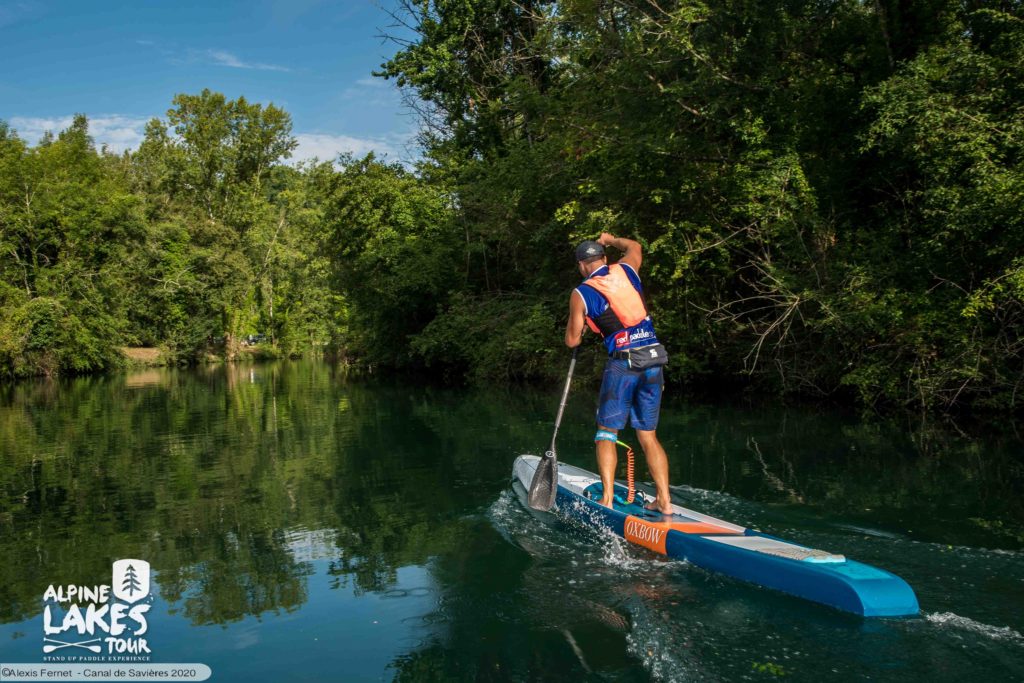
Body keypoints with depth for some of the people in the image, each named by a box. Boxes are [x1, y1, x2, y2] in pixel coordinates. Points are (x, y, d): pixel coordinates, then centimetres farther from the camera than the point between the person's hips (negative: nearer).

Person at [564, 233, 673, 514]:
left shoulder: (581, 294, 0)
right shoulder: (626, 269, 11)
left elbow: (572, 341, 4)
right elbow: (635, 247, 36)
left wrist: (578, 324, 24)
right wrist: (610, 240, 52)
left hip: (622, 363, -4)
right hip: (654, 360, 5)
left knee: (607, 433, 7)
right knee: (648, 435, 11)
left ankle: (607, 499, -3)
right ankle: (664, 501, 7)